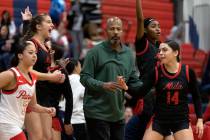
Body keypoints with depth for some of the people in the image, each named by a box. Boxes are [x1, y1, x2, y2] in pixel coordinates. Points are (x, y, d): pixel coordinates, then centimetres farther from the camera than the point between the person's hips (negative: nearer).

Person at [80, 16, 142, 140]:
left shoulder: (129, 53, 11)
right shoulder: (96, 52, -6)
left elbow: (133, 81, 15)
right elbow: (84, 78, -9)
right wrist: (103, 85, -25)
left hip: (118, 114, 6)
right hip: (97, 113, -6)